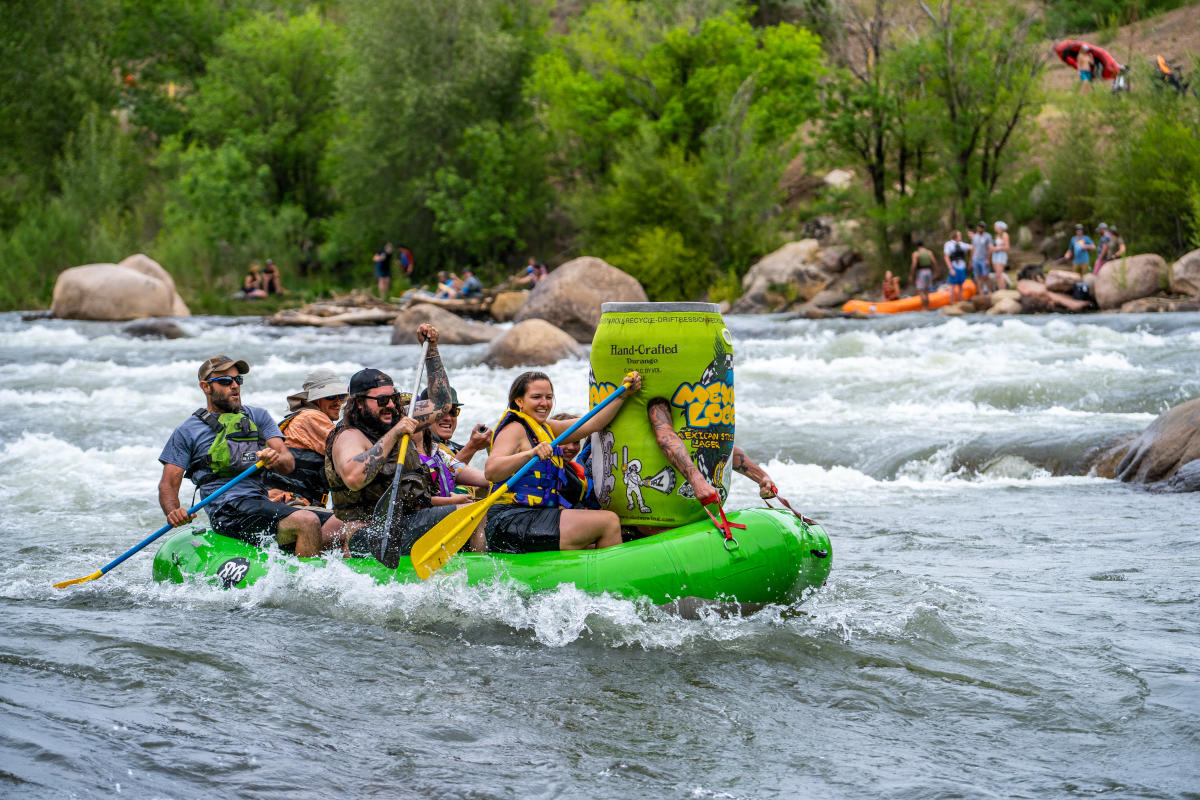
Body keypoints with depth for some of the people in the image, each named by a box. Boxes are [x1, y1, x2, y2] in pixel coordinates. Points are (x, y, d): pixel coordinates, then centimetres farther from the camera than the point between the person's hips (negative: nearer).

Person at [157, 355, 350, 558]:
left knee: (342, 528, -13)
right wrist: (173, 513, -17)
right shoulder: (187, 432, 10)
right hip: (228, 511, -6)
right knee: (308, 522, -30)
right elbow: (168, 484, 5)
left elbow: (289, 464, 9)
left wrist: (277, 459, -17)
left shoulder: (258, 417, 21)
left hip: (263, 503, 6)